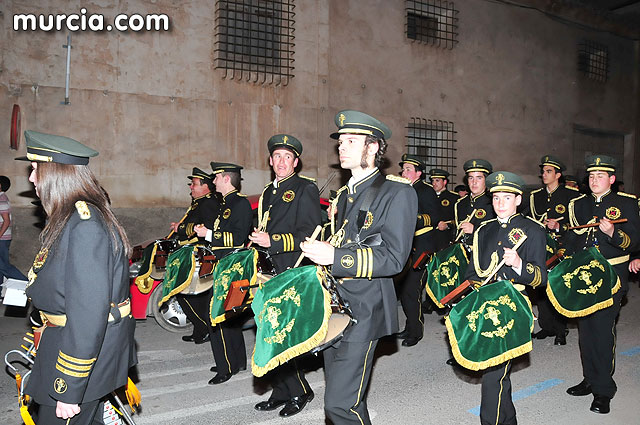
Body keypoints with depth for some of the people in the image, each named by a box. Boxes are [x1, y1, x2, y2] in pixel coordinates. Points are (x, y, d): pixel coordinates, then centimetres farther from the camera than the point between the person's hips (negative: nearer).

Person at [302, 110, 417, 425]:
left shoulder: (397, 192, -9)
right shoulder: (344, 194, 17)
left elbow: (393, 259, -17)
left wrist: (335, 256, -23)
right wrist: (318, 253, 11)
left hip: (364, 308, -8)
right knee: (347, 396, 17)